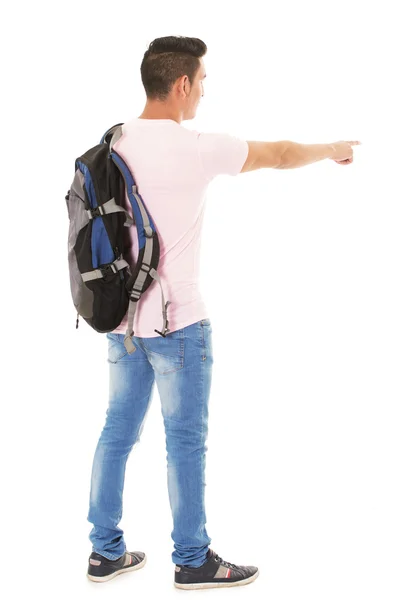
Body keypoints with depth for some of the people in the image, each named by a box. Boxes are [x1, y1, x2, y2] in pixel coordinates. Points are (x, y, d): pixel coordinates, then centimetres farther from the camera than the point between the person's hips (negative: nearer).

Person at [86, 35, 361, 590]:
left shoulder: (115, 142, 4)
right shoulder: (195, 149, -17)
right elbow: (279, 155, -3)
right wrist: (331, 150, 16)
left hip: (120, 318, 7)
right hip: (177, 324, -7)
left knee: (118, 432, 14)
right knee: (185, 441, 5)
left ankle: (107, 552, 25)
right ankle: (193, 561, 19)